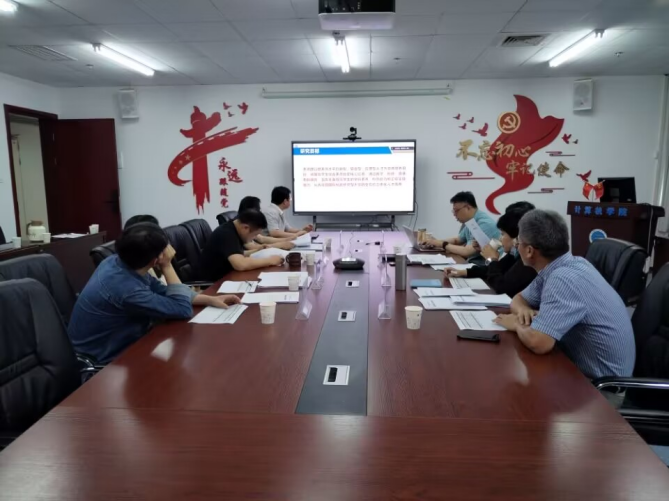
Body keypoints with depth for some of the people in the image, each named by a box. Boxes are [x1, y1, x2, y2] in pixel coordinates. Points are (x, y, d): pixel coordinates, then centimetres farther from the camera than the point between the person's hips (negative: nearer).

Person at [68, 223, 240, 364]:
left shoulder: (118, 261, -10)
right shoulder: (127, 289, -35)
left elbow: (163, 292, 3)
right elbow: (184, 310, -24)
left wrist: (210, 300, -2)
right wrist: (167, 266, -21)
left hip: (110, 345, 7)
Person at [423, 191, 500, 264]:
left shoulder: (484, 223, -21)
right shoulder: (470, 222, 6)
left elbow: (467, 252, -24)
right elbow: (456, 240, 21)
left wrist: (443, 245, -11)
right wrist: (438, 242, 3)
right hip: (472, 261, 8)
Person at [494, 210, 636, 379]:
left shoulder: (564, 279, -28)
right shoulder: (557, 269, 0)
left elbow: (538, 343, -36)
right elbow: (520, 299, 13)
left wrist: (517, 324, -15)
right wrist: (523, 310, -9)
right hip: (582, 365, 7)